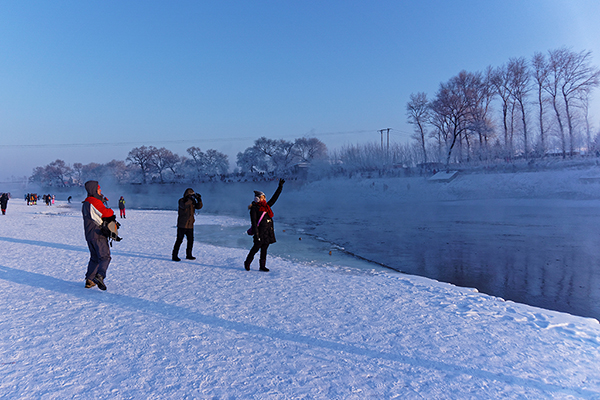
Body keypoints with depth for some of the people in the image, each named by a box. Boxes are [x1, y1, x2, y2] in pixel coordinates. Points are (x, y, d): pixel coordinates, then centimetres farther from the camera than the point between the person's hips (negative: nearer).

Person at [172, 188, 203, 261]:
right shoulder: (182, 200, -8)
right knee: (179, 240, -5)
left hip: (190, 225, 6)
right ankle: (175, 256, 1)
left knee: (191, 240, 11)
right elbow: (184, 206, -29)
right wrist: (191, 199, -33)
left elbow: (199, 206, 1)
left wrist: (199, 199, -13)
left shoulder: (192, 202, 11)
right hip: (182, 225, -6)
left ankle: (188, 255, 24)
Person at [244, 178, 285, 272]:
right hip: (261, 231, -7)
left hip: (268, 231, 7)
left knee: (264, 249, 9)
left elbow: (274, 198, 19)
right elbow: (253, 222, -11)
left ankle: (262, 266, 14)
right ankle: (247, 263, 16)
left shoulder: (266, 206, 15)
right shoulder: (254, 208, -6)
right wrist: (256, 234, -18)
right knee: (256, 247, -2)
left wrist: (280, 187, 16)